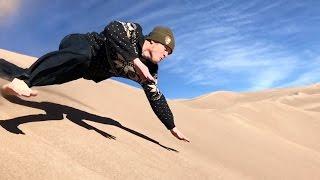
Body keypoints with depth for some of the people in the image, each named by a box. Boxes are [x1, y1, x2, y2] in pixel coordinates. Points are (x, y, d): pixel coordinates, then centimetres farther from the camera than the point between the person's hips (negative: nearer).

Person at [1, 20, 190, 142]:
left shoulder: (150, 69, 0)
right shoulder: (134, 30, -15)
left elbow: (157, 97, 5)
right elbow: (112, 30, -35)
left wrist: (172, 127, 8)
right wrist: (135, 60, -42)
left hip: (86, 68, 6)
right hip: (77, 44, -6)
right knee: (82, 54, -39)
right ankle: (21, 81, -45)